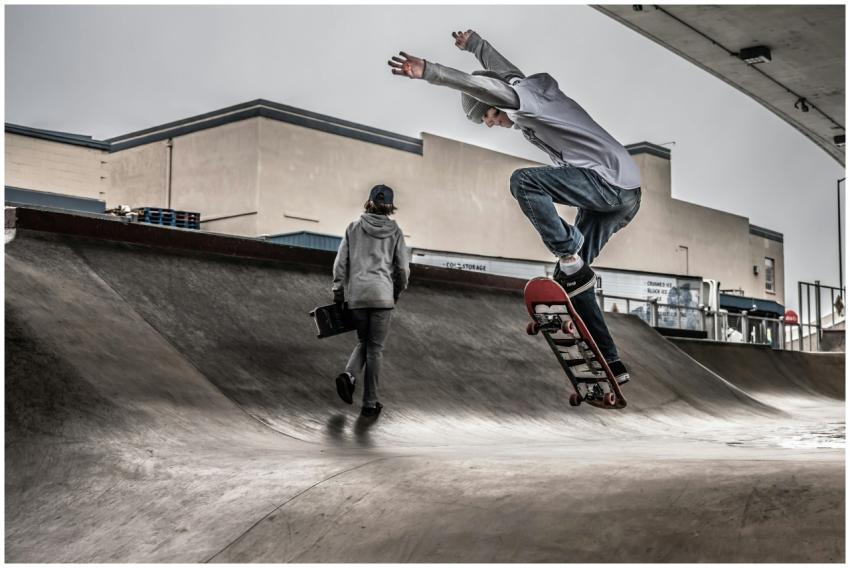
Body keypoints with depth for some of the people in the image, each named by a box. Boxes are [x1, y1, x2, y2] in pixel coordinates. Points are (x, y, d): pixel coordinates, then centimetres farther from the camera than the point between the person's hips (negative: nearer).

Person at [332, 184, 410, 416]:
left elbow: (340, 262, 5)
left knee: (363, 341, 18)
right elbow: (403, 268, 4)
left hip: (356, 294, 2)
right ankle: (370, 403, 4)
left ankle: (349, 375, -10)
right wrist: (397, 291, 19)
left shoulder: (354, 228, 8)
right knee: (375, 347, 4)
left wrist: (338, 292, 11)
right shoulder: (395, 232, 5)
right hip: (382, 294, -2)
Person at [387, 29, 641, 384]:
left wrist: (428, 71, -28)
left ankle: (570, 261, -14)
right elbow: (508, 72, 44)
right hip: (622, 196, 10)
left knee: (523, 181, -21)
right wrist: (474, 43, 57)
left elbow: (482, 85, -23)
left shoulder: (531, 93, -4)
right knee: (573, 277, 7)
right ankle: (610, 364, 5)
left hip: (610, 180, -10)